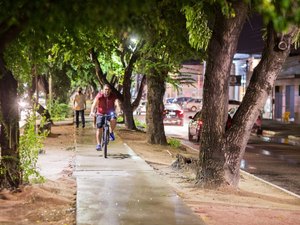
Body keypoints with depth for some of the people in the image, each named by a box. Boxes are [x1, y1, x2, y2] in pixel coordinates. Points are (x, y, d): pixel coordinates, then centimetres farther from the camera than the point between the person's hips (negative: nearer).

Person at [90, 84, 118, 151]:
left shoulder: (113, 96, -15)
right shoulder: (99, 96, -18)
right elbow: (94, 104, -29)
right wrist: (92, 112, -46)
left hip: (110, 113, 0)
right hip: (100, 114, 0)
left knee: (113, 120, -32)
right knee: (99, 128, -10)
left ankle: (111, 133, -8)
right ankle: (98, 144, 0)